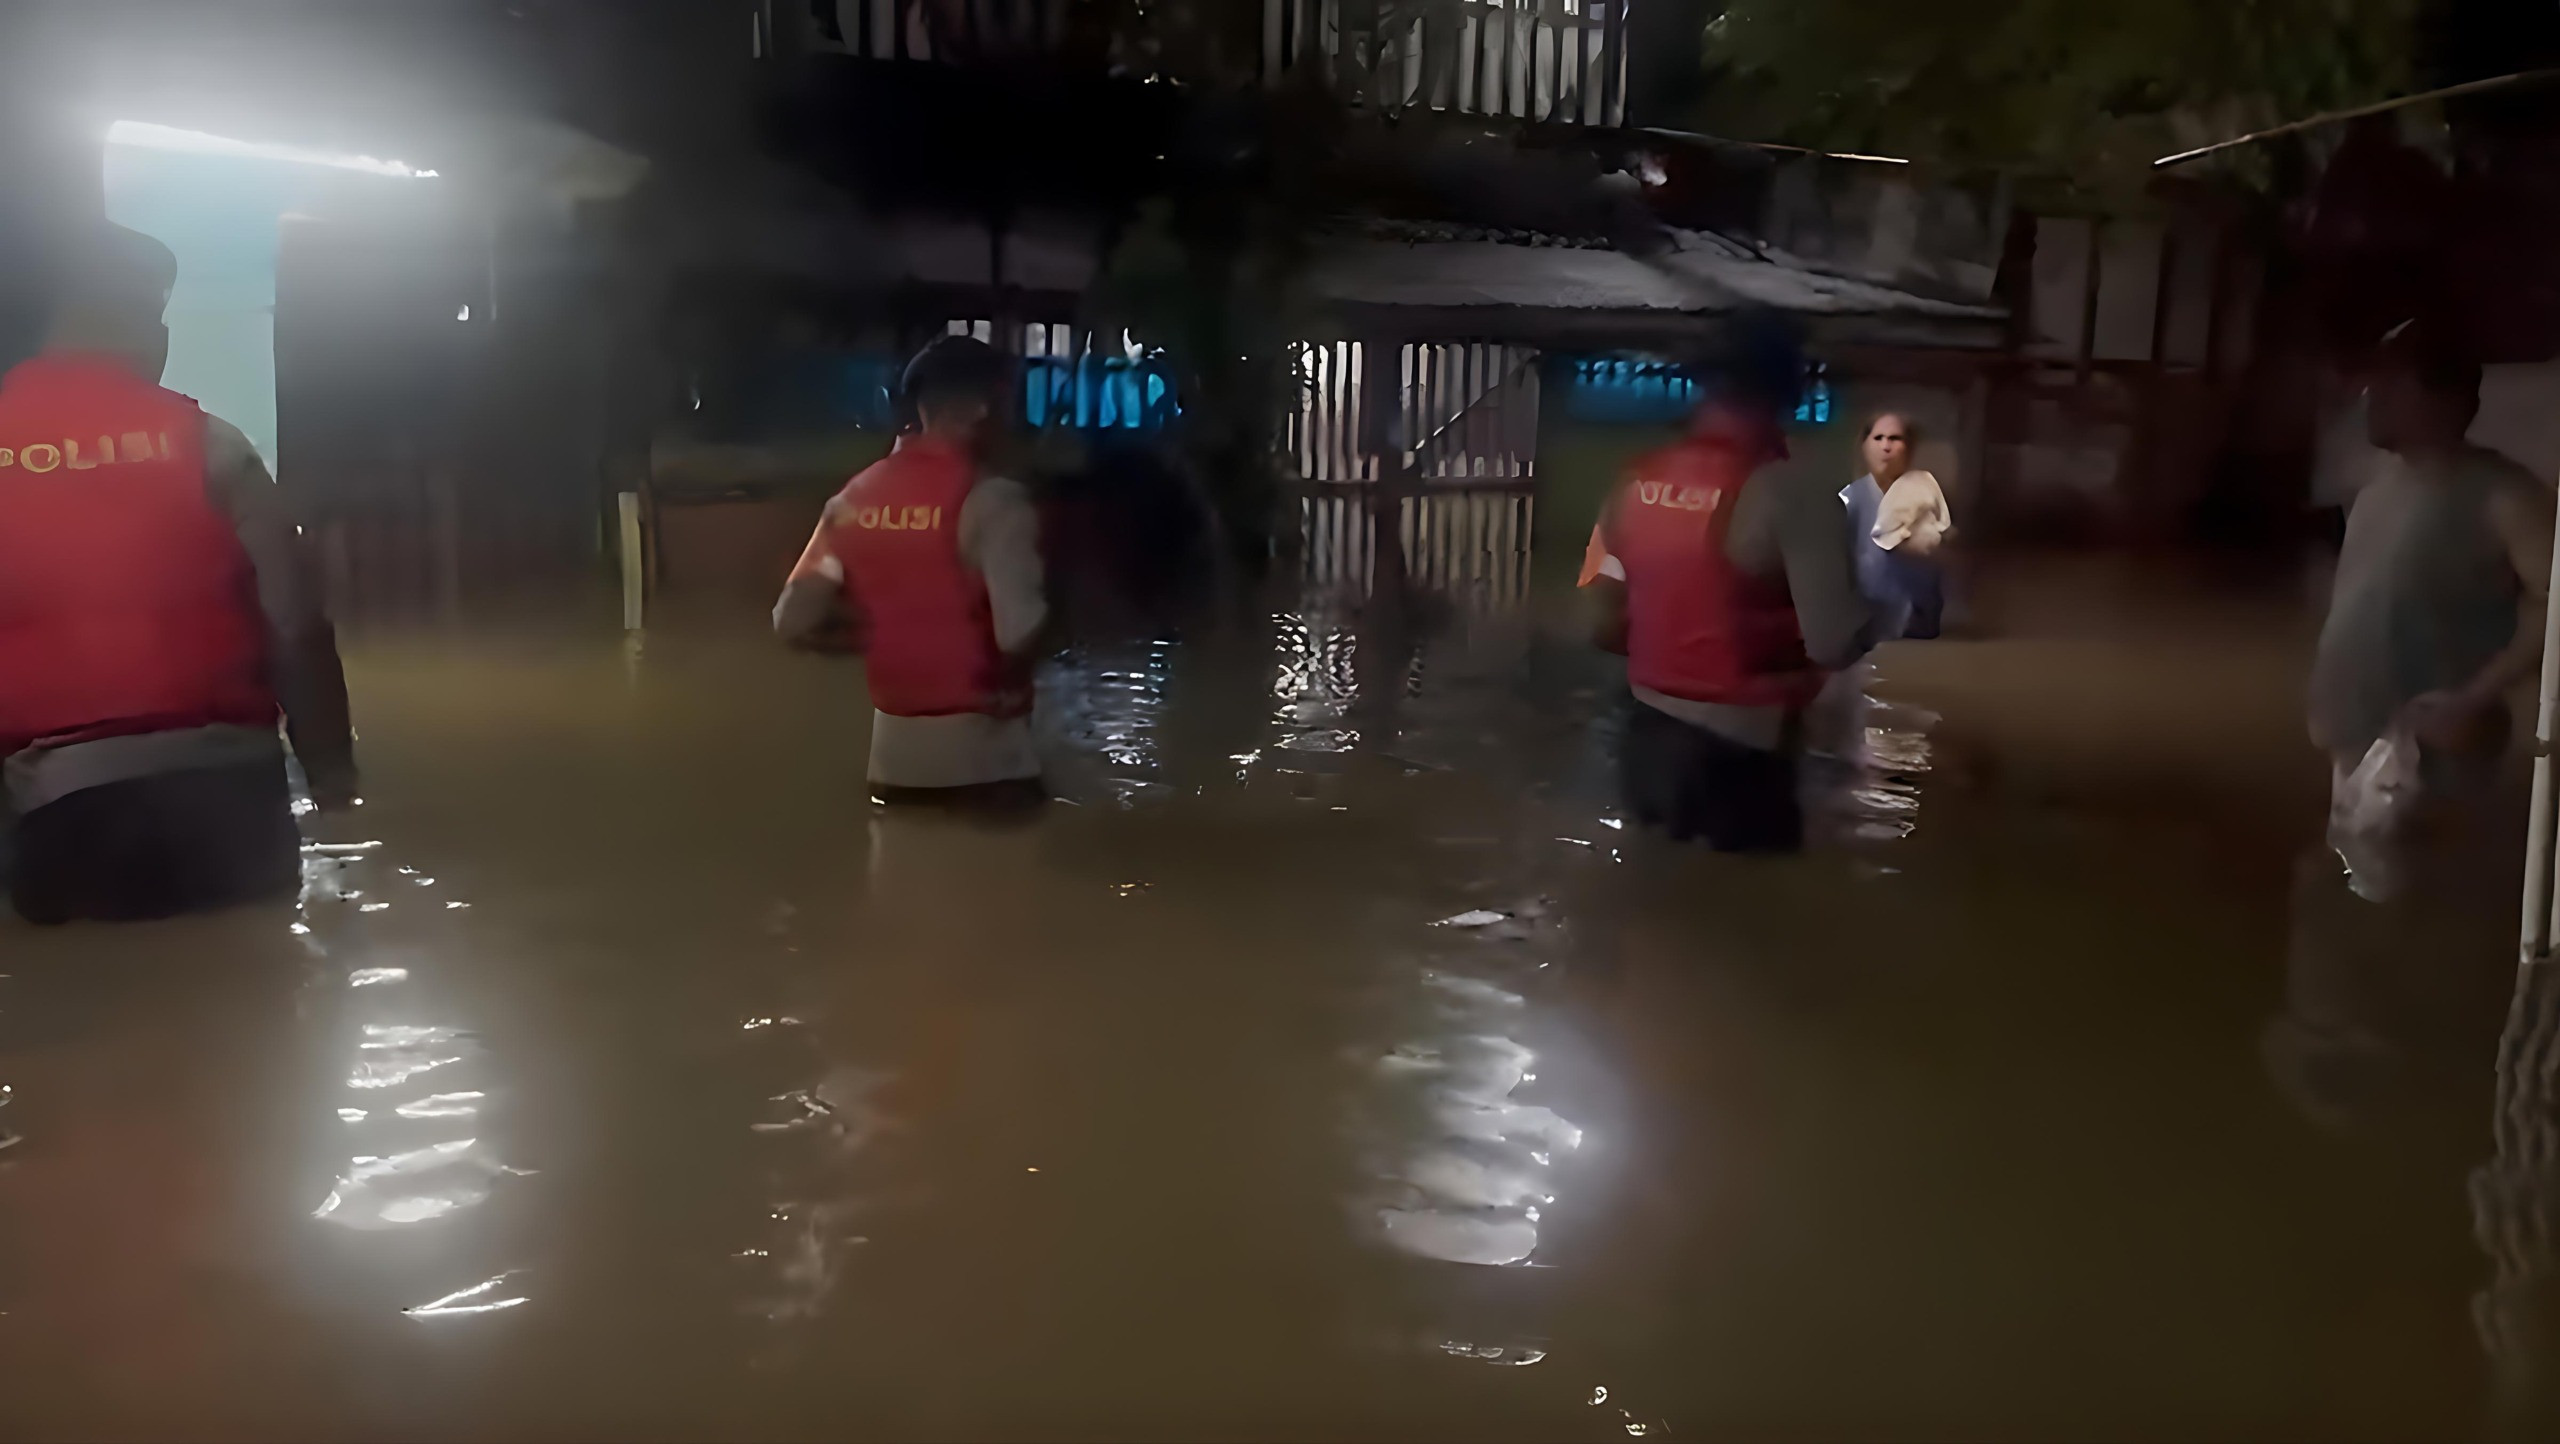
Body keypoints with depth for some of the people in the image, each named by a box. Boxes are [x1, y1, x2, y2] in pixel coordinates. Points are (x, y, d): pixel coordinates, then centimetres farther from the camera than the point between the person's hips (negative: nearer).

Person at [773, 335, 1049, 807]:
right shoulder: (992, 499, -14)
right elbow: (1019, 630, -25)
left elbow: (792, 621, 3)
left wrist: (880, 640, 11)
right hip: (982, 753, -6)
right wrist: (1008, 681, -5)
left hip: (894, 746, 6)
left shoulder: (854, 499, 4)